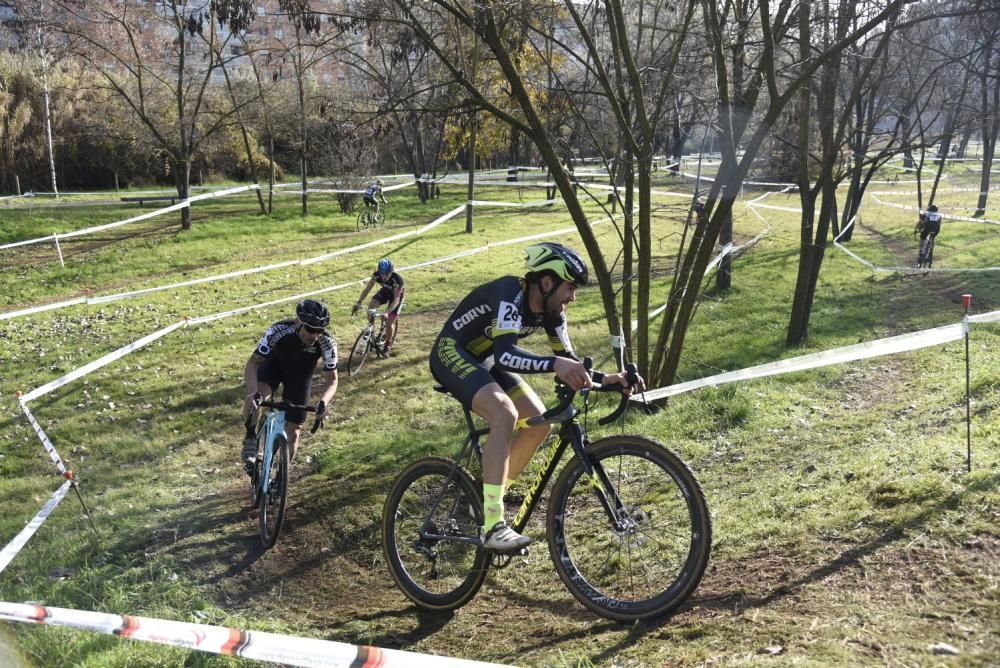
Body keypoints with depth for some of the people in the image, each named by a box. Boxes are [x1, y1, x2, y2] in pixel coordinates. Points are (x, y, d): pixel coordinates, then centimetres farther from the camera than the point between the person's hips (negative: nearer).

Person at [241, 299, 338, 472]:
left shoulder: (327, 343, -33)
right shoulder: (278, 331, -38)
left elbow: (332, 379, -24)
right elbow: (252, 364, -33)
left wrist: (323, 401, -45)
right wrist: (253, 393, -51)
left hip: (300, 376, 1)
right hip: (274, 364, -1)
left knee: (293, 432, 1)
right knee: (253, 399, -34)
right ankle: (250, 440, -9)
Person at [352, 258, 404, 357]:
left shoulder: (397, 279, -39)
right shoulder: (376, 275, -28)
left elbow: (396, 299, -40)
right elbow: (367, 289, -22)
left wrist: (387, 312, -53)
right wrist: (358, 302, -36)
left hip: (396, 294, -4)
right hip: (385, 291, 4)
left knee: (389, 322, -10)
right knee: (371, 306, -25)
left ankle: (387, 346, 11)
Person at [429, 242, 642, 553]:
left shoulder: (550, 310, -6)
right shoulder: (510, 294, -30)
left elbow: (568, 359, -1)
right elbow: (505, 354, -45)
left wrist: (603, 378, -18)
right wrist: (554, 364, -59)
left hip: (485, 361, 9)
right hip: (452, 354, -9)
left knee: (538, 423, -2)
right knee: (505, 414, -31)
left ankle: (486, 497, 13)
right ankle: (492, 525, -29)